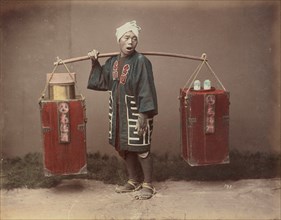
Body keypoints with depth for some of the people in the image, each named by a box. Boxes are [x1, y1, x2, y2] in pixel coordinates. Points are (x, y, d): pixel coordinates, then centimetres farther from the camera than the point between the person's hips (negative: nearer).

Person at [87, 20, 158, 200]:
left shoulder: (141, 61, -15)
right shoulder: (113, 61, 6)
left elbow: (146, 90, -18)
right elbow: (102, 82, 17)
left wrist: (143, 115, -22)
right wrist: (95, 63, 7)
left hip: (136, 113, -7)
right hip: (119, 113, 7)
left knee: (141, 148, 0)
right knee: (125, 147, 15)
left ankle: (148, 185, 15)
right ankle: (134, 181, 32)